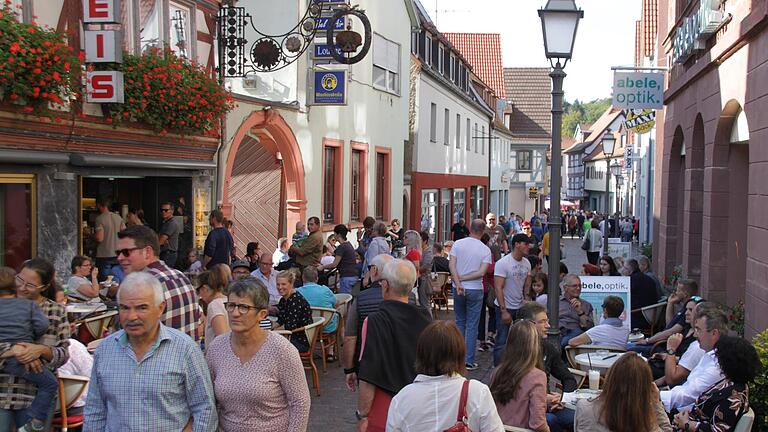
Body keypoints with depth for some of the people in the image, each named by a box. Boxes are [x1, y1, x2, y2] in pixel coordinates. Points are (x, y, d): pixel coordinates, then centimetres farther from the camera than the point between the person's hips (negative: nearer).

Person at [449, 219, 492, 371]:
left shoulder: (458, 244, -2)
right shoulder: (485, 250, -6)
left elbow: (452, 265, -10)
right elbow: (482, 272, -14)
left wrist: (458, 282, -14)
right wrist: (464, 278, -8)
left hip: (458, 289, 2)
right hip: (475, 290, -2)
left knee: (460, 322, 16)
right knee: (472, 325, 3)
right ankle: (469, 361, 3)